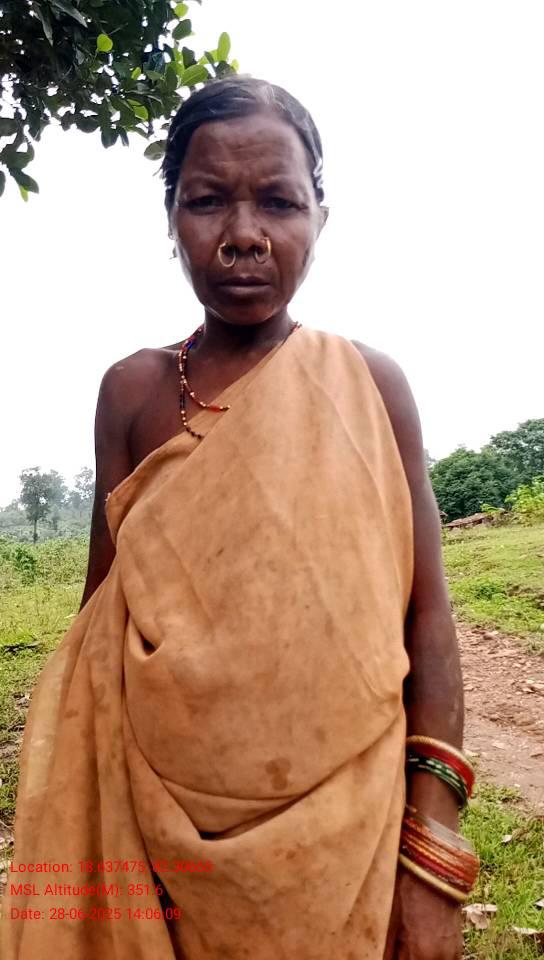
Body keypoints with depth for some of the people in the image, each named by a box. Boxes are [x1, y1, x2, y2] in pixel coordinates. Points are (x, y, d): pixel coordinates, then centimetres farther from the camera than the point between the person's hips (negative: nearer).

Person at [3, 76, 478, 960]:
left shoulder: (368, 383, -5)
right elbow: (102, 616, 0)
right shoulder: (132, 390, -2)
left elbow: (424, 611, -5)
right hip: (156, 815, 1)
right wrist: (81, 845, 3)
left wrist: (432, 853, -10)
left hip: (345, 822, 0)